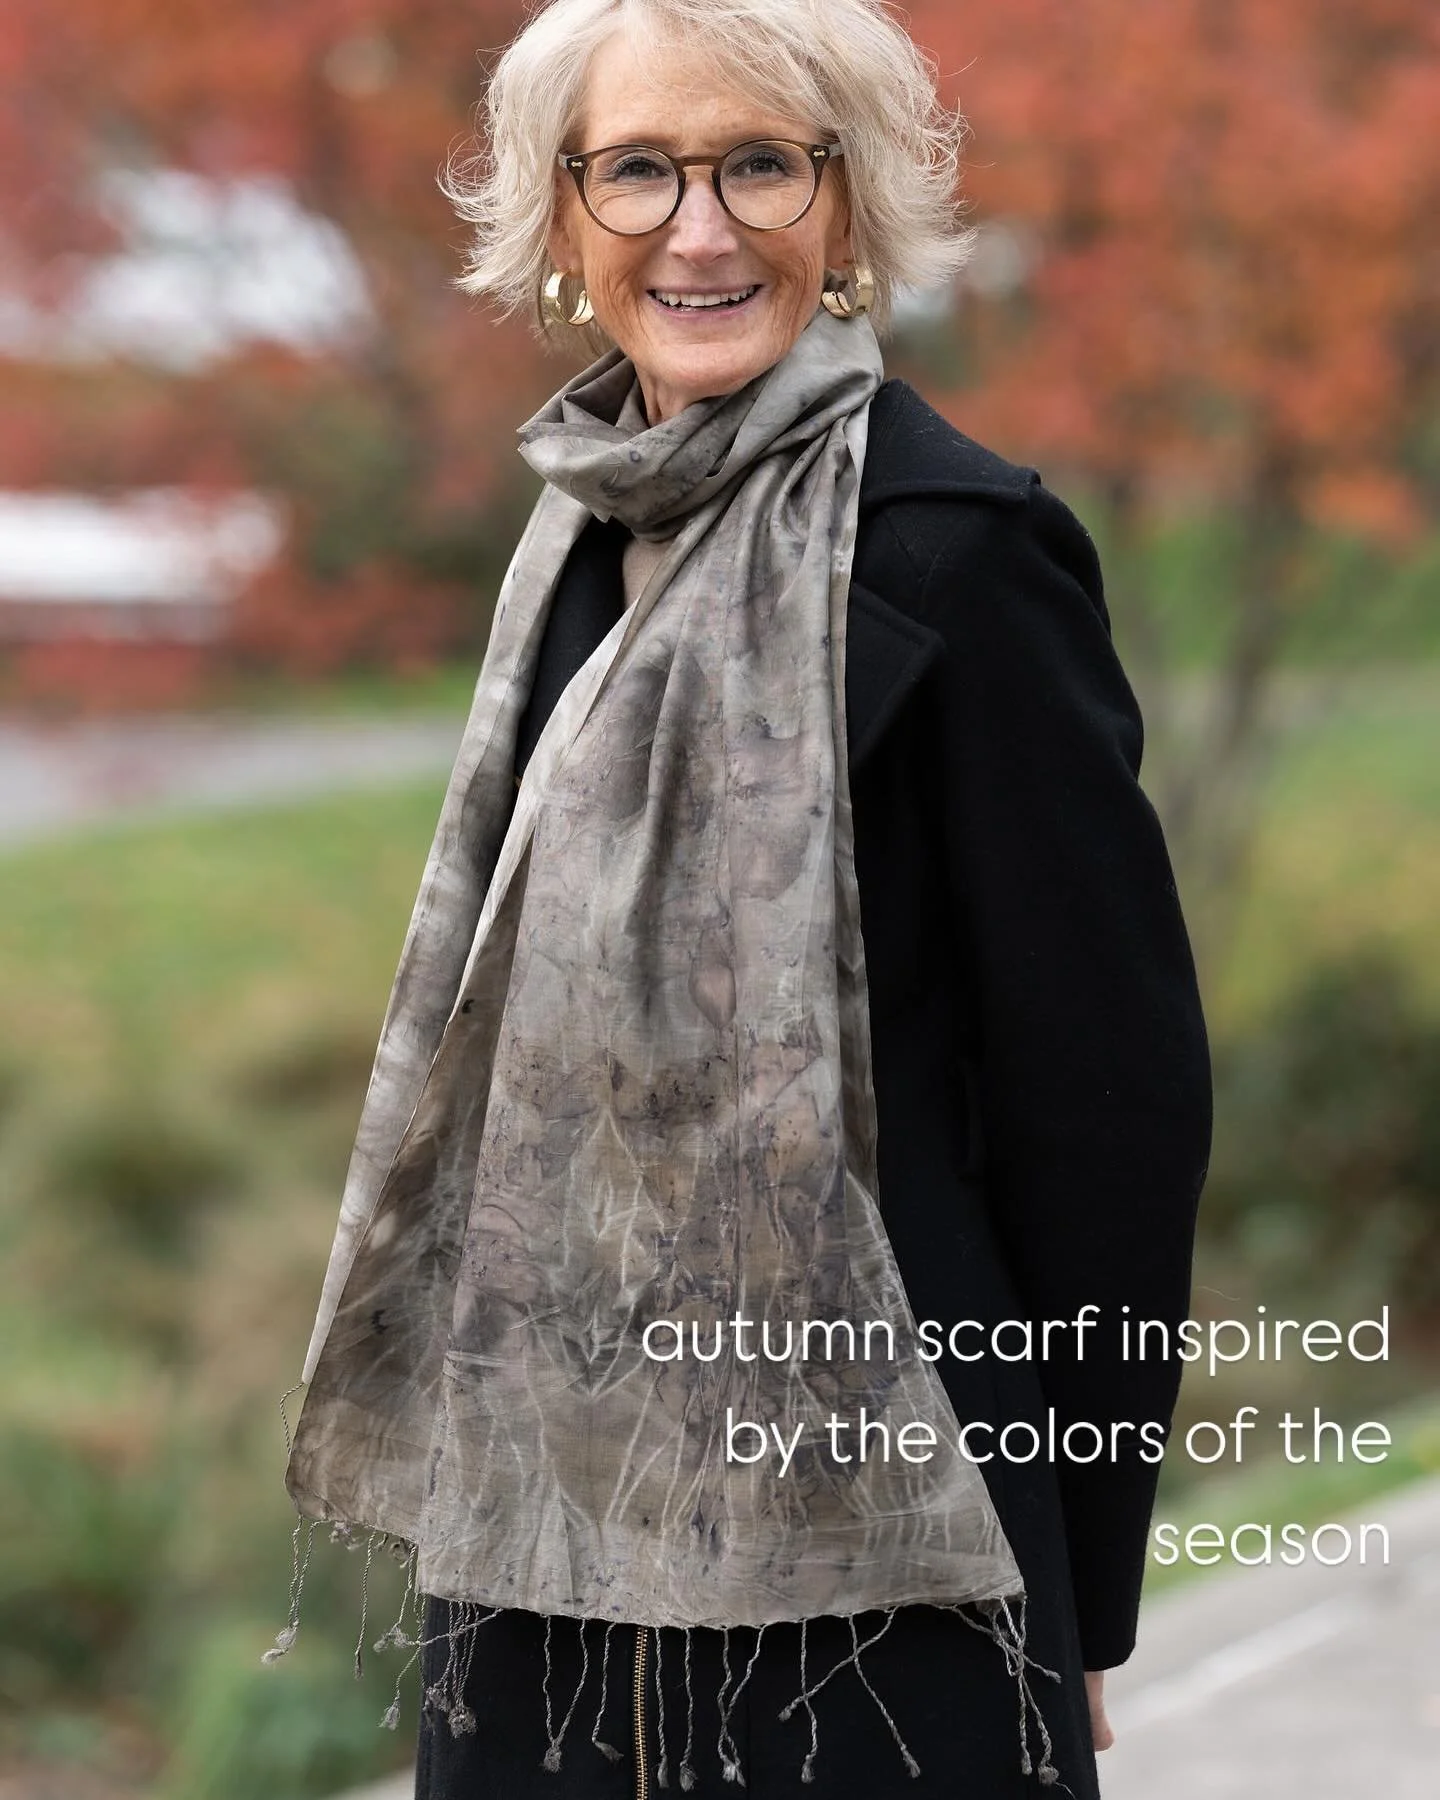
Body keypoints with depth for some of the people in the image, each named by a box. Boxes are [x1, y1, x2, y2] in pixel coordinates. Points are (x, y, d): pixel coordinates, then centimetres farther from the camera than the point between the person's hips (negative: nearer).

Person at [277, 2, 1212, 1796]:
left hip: (855, 1553, -7)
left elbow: (1115, 1087, -12)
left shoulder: (955, 543, -13)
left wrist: (1072, 1594, -8)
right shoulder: (591, 530, 10)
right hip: (558, 1487, 7)